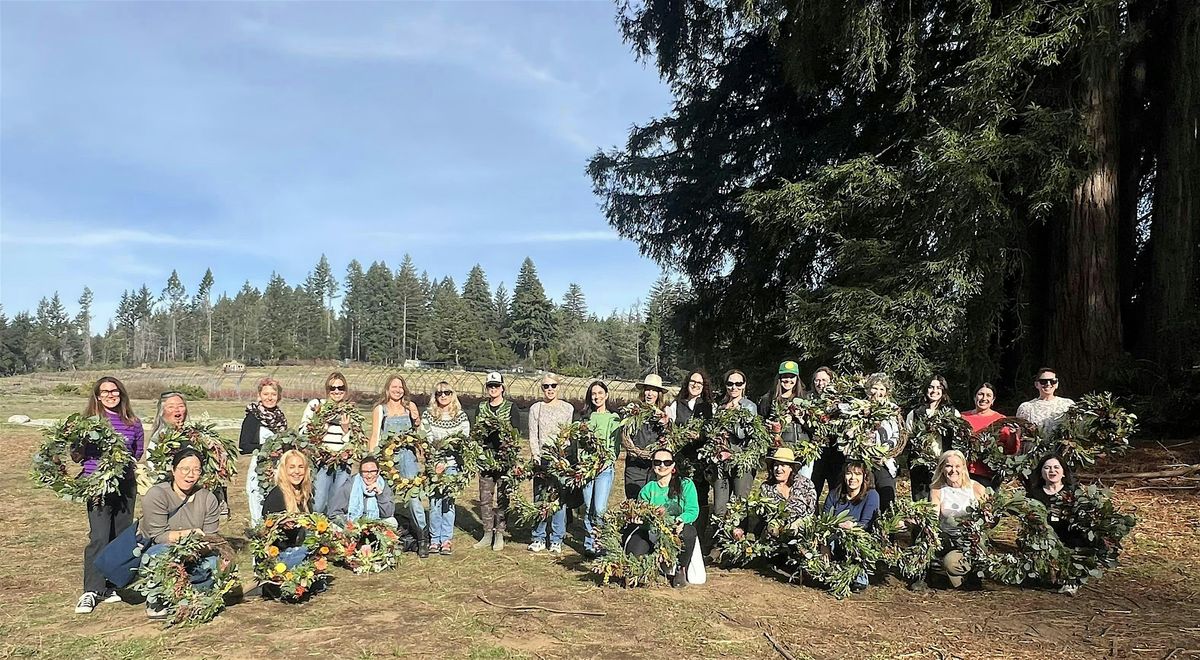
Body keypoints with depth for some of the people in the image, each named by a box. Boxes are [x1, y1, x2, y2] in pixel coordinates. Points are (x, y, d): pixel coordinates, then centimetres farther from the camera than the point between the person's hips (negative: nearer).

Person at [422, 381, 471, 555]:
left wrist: (445, 463, -10)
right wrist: (435, 463, -8)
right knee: (434, 502, -1)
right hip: (433, 464, 1)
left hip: (452, 464, -1)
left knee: (448, 501, -2)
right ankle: (434, 540, 8)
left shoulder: (461, 416, 2)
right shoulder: (427, 415, 5)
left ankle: (446, 540, 5)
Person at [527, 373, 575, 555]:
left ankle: (556, 540, 9)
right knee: (540, 499, 1)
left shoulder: (568, 408, 8)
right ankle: (539, 538, 12)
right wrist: (537, 457, -7)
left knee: (560, 499, -1)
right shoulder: (535, 408, 9)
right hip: (541, 459, 1)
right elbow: (533, 436, 5)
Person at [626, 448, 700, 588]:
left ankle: (681, 570, -8)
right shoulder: (648, 489, 8)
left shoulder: (686, 485, 1)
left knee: (688, 533, -38)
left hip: (678, 530, -1)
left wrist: (681, 520, -31)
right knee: (635, 552, -28)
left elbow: (693, 510, -9)